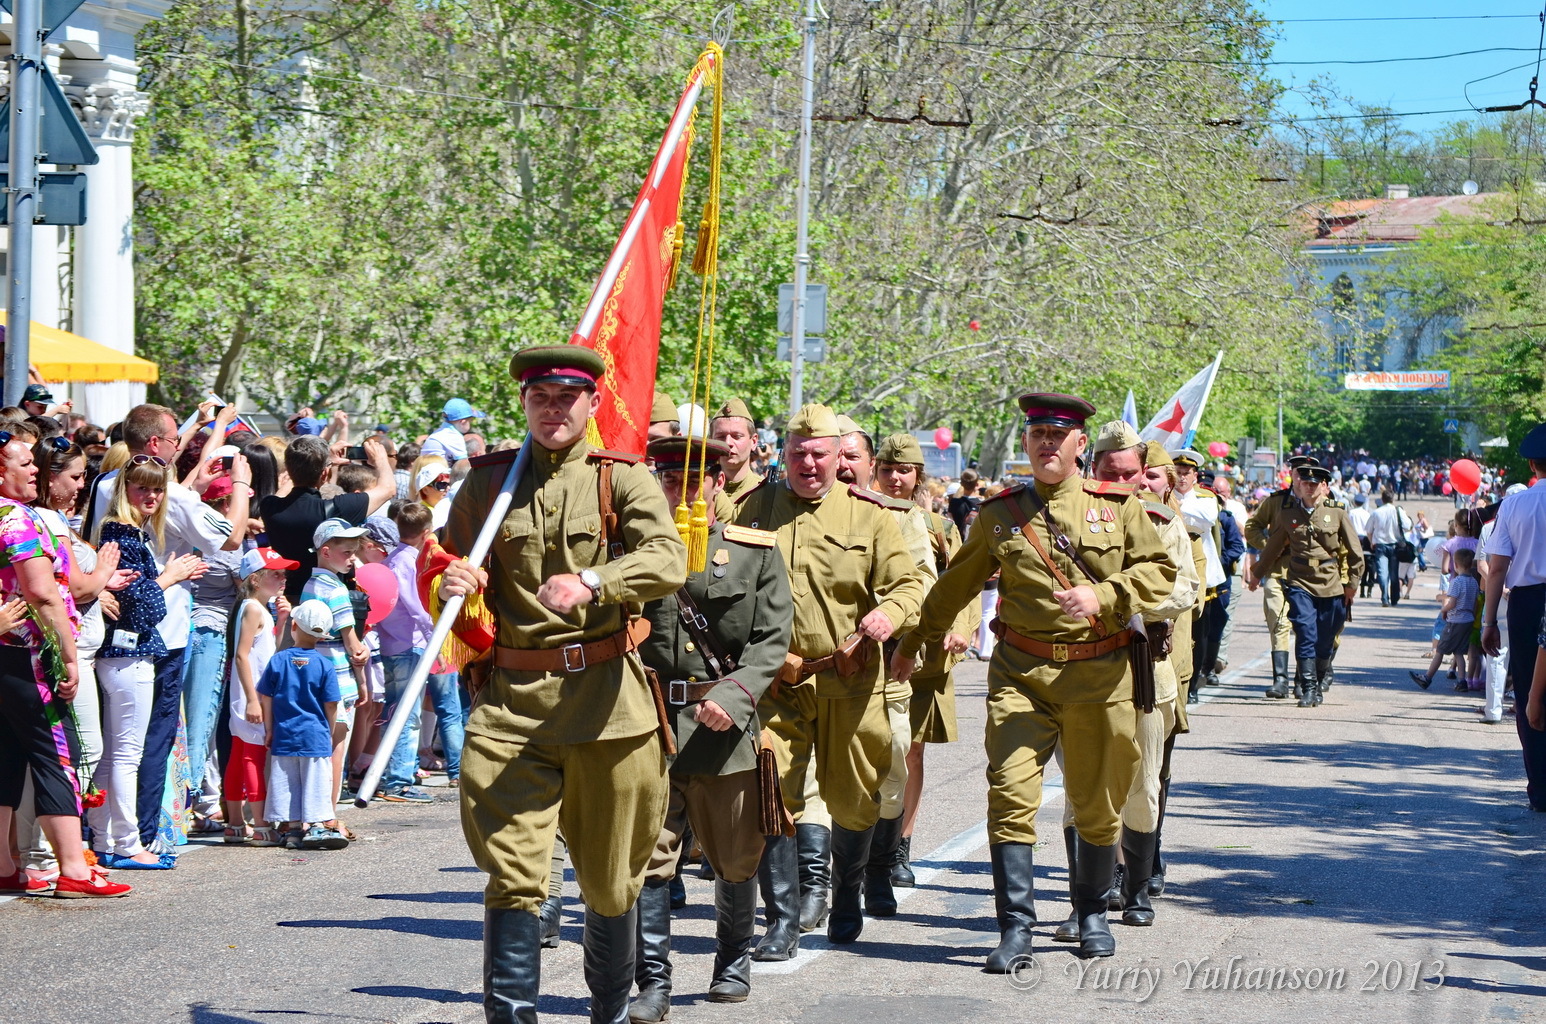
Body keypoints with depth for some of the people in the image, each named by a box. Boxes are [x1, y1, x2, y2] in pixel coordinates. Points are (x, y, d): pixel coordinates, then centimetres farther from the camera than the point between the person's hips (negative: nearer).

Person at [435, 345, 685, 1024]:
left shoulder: (622, 478, 3)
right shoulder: (487, 481, 11)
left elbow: (668, 560, -16)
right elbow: (447, 577, 17)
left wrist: (591, 581, -35)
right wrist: (451, 585, -9)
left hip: (605, 698, -1)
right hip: (511, 697, 1)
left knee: (611, 879, 10)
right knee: (513, 874, -11)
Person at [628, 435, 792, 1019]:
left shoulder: (756, 551, 4)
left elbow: (772, 640, 0)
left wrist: (733, 696, -14)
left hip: (724, 725, 0)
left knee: (736, 857, 12)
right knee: (648, 856, -6)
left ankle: (734, 962, 33)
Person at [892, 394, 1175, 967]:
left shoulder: (1118, 506, 5)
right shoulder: (999, 515, 8)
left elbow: (1159, 570, 1)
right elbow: (955, 586, 20)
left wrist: (1104, 596, -15)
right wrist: (914, 643, 27)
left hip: (1099, 676, 0)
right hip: (1020, 672, 0)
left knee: (1097, 804, 10)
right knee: (1011, 793, -12)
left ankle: (1093, 915, 30)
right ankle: (1016, 929, -11)